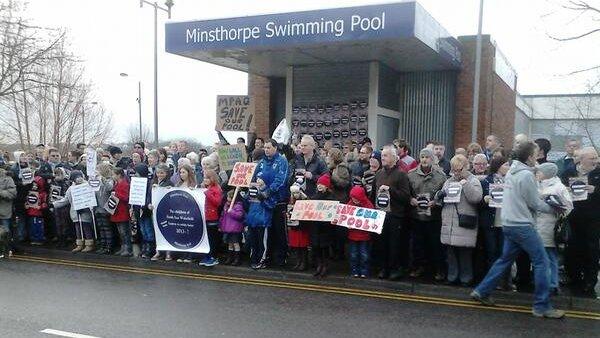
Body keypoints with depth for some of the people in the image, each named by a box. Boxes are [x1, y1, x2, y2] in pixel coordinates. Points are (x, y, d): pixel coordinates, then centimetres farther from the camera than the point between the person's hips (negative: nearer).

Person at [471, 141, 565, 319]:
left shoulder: (512, 172, 10)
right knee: (541, 261, -1)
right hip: (523, 226, -9)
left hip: (509, 223, 9)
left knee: (505, 259, 17)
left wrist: (544, 197, 12)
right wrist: (553, 208, 3)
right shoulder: (526, 175, -16)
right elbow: (535, 204, -12)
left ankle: (481, 291, 19)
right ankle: (542, 306, 3)